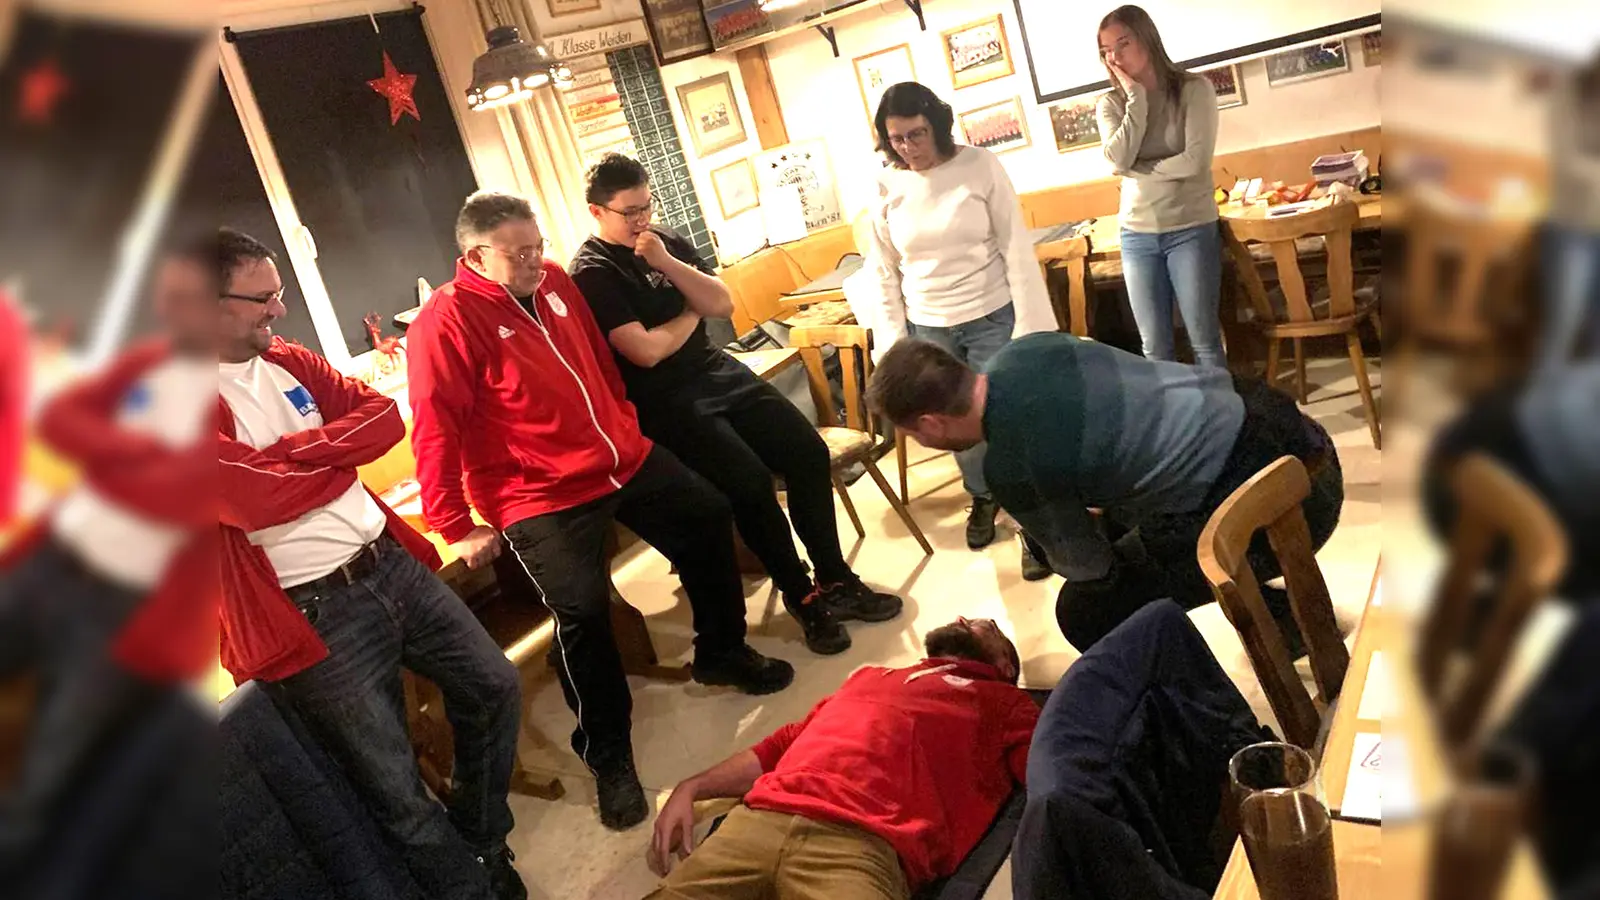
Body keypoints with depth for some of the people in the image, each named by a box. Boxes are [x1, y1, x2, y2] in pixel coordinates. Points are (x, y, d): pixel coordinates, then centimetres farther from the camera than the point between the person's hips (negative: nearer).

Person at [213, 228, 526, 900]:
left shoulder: (287, 361, 9)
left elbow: (385, 416, 1)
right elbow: (263, 496, -25)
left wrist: (297, 450, -14)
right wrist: (340, 452, -7)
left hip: (390, 563, 8)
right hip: (315, 615, -7)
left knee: (494, 686, 16)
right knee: (399, 796, 1)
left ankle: (483, 842, 37)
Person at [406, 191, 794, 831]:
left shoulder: (554, 282, 6)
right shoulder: (446, 323, -16)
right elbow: (434, 433, -18)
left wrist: (624, 426, 23)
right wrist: (458, 528, -17)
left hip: (624, 459, 8)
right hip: (543, 497, -7)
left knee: (707, 519, 13)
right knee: (583, 610, -17)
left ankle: (721, 652, 36)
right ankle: (608, 754, 5)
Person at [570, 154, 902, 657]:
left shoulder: (667, 241, 9)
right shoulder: (591, 274, -10)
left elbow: (722, 304, 2)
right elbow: (645, 351, -19)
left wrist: (668, 265, -11)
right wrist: (690, 315, -2)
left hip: (717, 372, 7)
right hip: (665, 400, -7)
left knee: (808, 451, -8)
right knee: (750, 482, -23)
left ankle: (834, 578, 5)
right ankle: (801, 595, -2)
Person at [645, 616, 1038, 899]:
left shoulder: (1003, 701, 24)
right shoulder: (870, 676, 33)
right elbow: (779, 747, 30)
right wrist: (691, 789, 18)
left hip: (862, 845, -3)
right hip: (758, 820, 4)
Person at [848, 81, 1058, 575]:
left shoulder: (980, 166, -8)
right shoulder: (885, 188, -2)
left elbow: (1016, 247, -8)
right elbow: (883, 272, 3)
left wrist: (1029, 323, -12)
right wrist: (894, 341, 0)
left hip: (992, 317, -3)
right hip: (928, 328, 3)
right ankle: (982, 497, 40)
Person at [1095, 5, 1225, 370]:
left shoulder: (1194, 88, -6)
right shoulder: (1111, 103, 2)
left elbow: (1195, 161, -17)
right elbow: (1119, 161, -14)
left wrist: (1137, 170, -9)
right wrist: (1136, 99, -13)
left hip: (1192, 230, -3)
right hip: (1137, 235, 3)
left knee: (1205, 341, 4)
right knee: (1155, 347, 9)